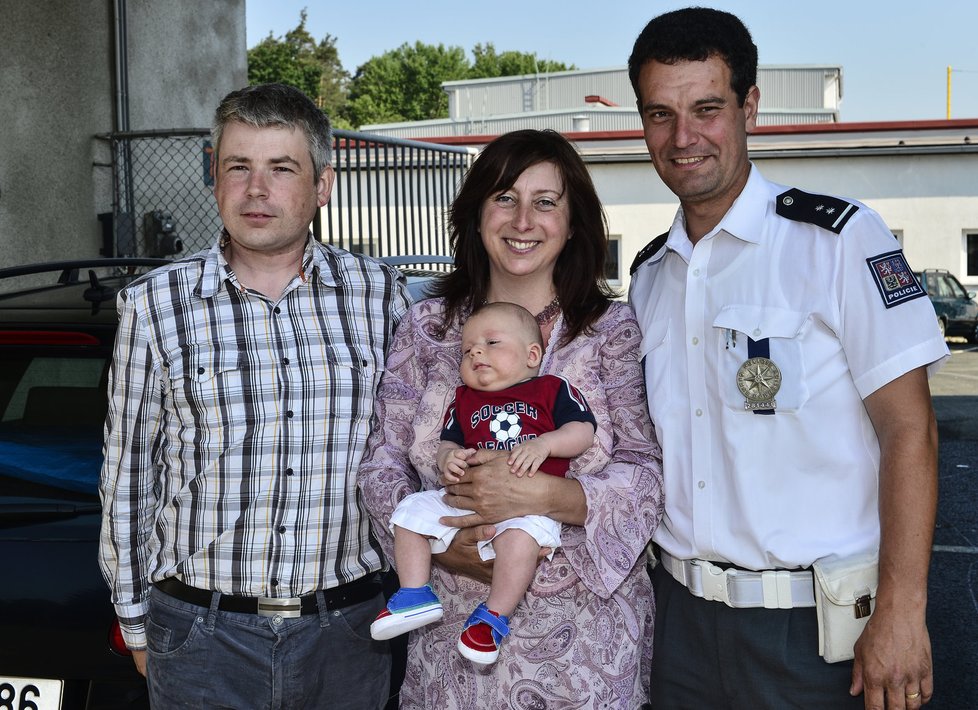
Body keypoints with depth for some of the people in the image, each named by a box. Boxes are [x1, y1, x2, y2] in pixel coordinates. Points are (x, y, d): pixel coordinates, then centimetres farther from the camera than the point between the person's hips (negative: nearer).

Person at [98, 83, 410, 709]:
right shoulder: (155, 304, -3)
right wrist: (135, 620, 6)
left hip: (349, 632, 1)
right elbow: (128, 472, 4)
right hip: (202, 634, -1)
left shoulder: (380, 294, 0)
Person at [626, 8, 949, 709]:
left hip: (812, 626, -5)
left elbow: (910, 430, -13)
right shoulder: (649, 273, 8)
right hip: (682, 613, 5)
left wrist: (900, 613, -17)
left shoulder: (839, 241, -10)